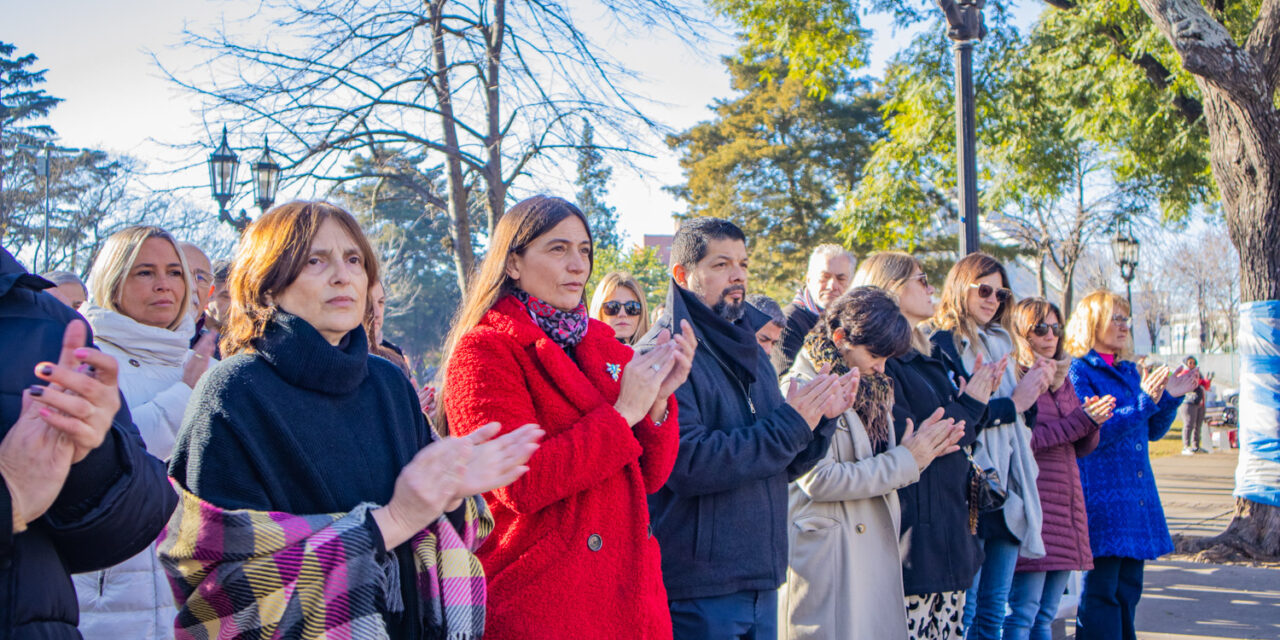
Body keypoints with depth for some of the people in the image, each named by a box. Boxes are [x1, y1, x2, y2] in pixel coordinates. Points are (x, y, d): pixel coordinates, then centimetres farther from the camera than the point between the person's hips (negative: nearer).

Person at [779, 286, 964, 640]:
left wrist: (922, 450, -1)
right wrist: (905, 461, -12)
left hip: (877, 553, 8)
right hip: (825, 555, -8)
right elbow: (820, 480, -20)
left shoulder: (870, 390, 15)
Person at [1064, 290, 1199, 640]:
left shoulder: (1129, 371, 16)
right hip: (1101, 496, -8)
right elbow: (1092, 433, -17)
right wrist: (1144, 402, -23)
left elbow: (1151, 431, 19)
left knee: (1128, 587, 11)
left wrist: (1170, 398, 4)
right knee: (1100, 590, -6)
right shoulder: (1079, 371, -7)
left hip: (1137, 495, 8)